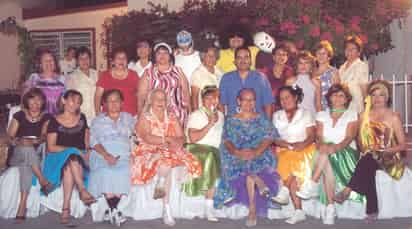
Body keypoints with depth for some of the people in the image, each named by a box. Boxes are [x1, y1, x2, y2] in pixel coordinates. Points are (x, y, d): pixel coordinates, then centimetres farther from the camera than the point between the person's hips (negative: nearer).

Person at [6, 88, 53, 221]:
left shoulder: (46, 117, 15)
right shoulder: (19, 115, 15)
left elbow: (44, 135, 1)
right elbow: (10, 136, 8)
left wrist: (34, 141, -19)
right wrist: (17, 142, -14)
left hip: (37, 153, 0)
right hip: (18, 154, 0)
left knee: (26, 165, -35)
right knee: (26, 150, -37)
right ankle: (43, 180, -37)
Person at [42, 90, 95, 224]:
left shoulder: (81, 119, 15)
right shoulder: (55, 122, 4)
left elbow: (87, 141, 15)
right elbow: (51, 147, -4)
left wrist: (87, 153, -5)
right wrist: (72, 149, -14)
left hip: (80, 158, 2)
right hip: (59, 158, -1)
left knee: (69, 167, -33)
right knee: (71, 157, -36)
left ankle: (66, 208, -38)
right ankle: (83, 190, -41)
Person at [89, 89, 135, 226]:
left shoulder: (128, 118, 24)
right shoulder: (98, 121, 14)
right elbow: (94, 141, 1)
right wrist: (107, 155, -15)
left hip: (123, 156, 1)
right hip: (103, 155, -1)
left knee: (122, 174, -29)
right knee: (105, 173, -31)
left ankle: (111, 209, -18)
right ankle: (114, 211, -24)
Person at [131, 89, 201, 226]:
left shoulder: (172, 117, 15)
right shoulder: (144, 117, 2)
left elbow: (181, 137, 7)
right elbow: (147, 138, -13)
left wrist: (176, 142, -16)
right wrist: (168, 139, -14)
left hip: (171, 152, 4)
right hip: (150, 152, -4)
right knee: (165, 160, -35)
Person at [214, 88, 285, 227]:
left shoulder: (261, 119, 12)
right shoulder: (231, 121, 13)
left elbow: (268, 138, -2)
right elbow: (226, 141, 0)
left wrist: (256, 152, -21)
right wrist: (236, 152, -22)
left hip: (259, 155, 0)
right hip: (238, 157, 0)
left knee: (249, 165, -32)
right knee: (249, 166, -33)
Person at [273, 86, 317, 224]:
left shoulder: (305, 114, 8)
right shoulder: (277, 116, 14)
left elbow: (311, 136, -1)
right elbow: (275, 138, 5)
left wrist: (303, 144, -22)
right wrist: (289, 145, -12)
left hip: (304, 150, -2)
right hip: (284, 151, 2)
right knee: (286, 163, -27)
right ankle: (298, 211, -26)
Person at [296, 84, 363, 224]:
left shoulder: (351, 115, 9)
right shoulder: (322, 115, 16)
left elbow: (349, 138, -6)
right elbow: (319, 136, 3)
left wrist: (335, 147, -27)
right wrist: (321, 145, -22)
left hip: (346, 152, -2)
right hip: (325, 154, 2)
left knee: (327, 154, -34)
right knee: (327, 163, -34)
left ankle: (312, 185, -35)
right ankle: (330, 208, -36)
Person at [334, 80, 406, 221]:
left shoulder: (393, 117, 2)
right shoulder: (364, 115, 13)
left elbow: (402, 145, 0)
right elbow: (360, 140, 17)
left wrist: (384, 150, -15)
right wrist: (365, 148, -5)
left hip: (388, 158, -3)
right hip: (368, 157, 3)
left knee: (368, 159, -36)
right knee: (367, 169, -32)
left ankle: (348, 190, -36)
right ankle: (372, 210, -30)